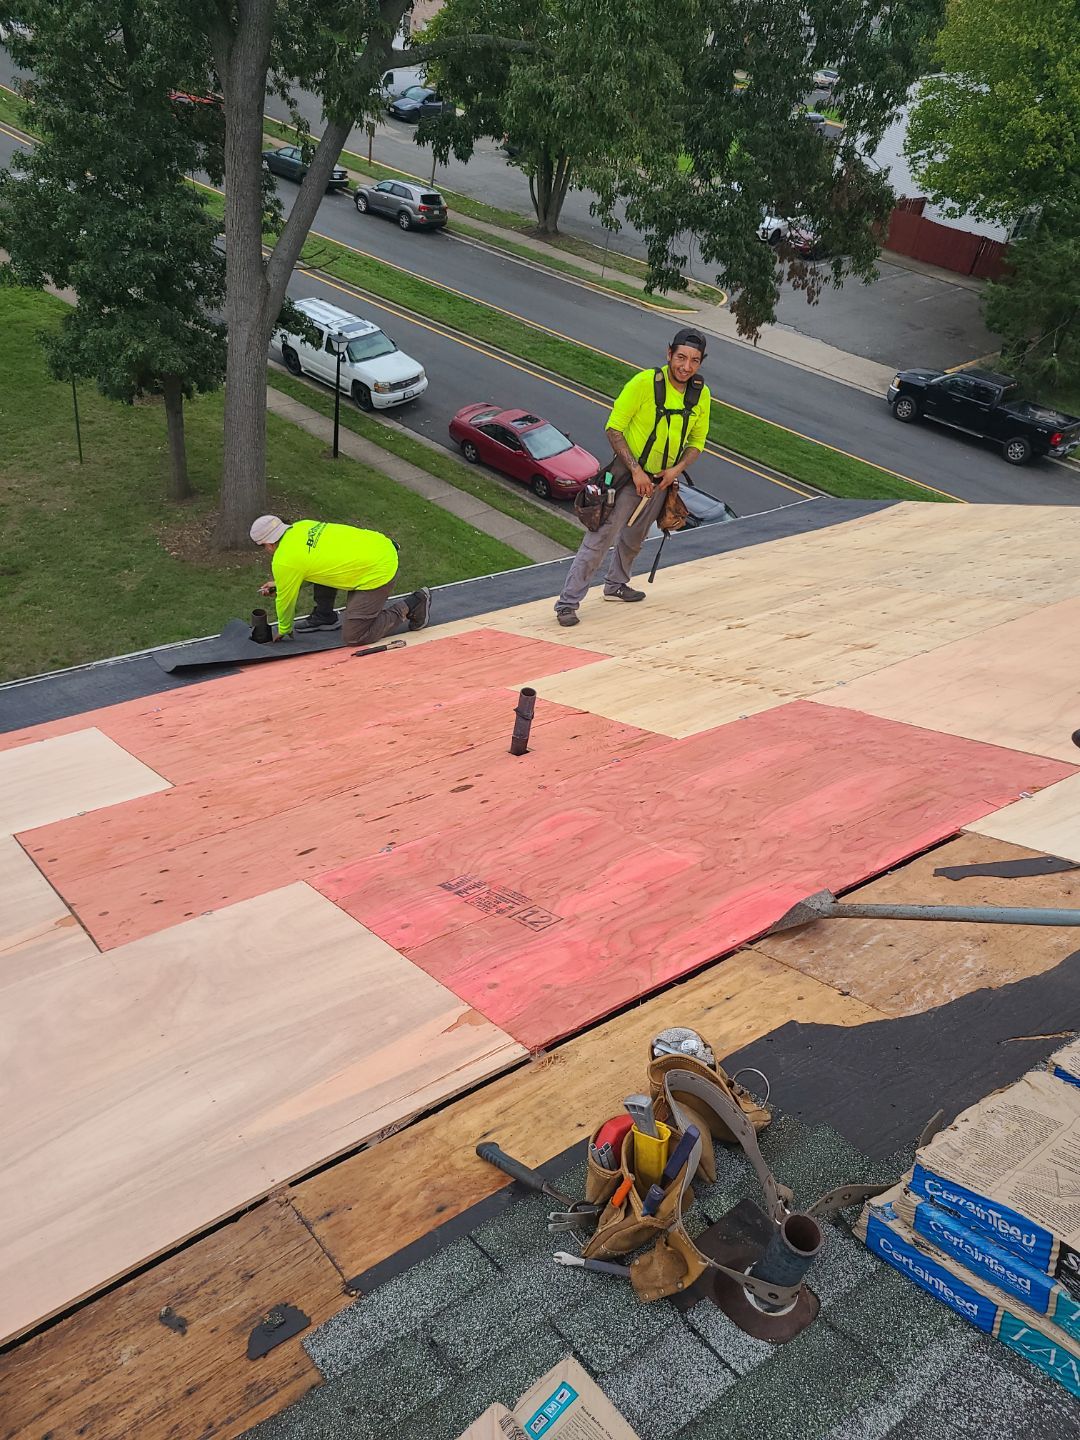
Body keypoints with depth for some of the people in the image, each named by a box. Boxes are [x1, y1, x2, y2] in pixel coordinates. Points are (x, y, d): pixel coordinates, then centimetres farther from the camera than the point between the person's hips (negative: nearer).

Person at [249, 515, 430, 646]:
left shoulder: (283, 562, -14)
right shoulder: (302, 526, 9)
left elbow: (285, 601, 3)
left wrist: (283, 630, 21)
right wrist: (279, 583, 33)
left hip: (379, 572, -9)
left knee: (353, 637, -4)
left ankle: (410, 606, 4)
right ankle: (324, 616, 30)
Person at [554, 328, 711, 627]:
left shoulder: (701, 394, -4)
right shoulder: (644, 382, -20)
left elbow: (697, 441, 7)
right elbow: (614, 428, -17)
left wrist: (677, 468, -11)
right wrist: (635, 470, -22)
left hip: (661, 480, 6)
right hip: (628, 474, -6)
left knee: (634, 538, 24)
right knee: (600, 537, -10)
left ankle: (615, 585, 46)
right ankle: (567, 602, -6)